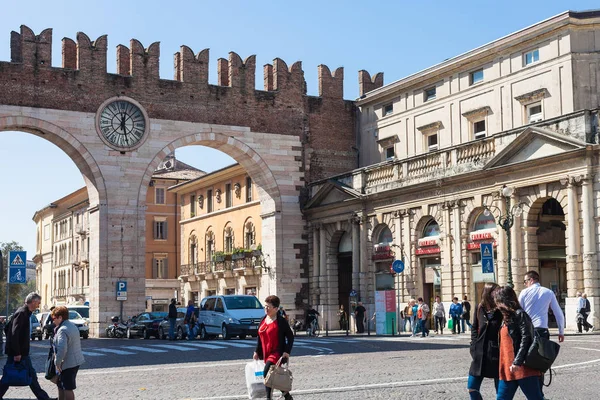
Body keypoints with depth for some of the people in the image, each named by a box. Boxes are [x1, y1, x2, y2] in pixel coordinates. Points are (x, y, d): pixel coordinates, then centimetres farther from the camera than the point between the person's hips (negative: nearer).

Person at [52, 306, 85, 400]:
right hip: (76, 361, 10)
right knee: (61, 385, 22)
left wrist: (57, 362, -18)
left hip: (68, 363, -10)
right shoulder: (73, 326, 11)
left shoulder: (62, 330, -20)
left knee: (67, 388, -2)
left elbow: (62, 349, -31)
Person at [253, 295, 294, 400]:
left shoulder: (281, 321, -8)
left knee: (267, 373, -23)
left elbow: (290, 337, -6)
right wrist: (257, 352, 14)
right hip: (266, 354, 7)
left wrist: (287, 352, -15)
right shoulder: (263, 320, 11)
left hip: (277, 353, -7)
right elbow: (260, 337, 19)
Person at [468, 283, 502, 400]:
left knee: (501, 390, 5)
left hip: (497, 354, -4)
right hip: (480, 355, 4)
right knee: (472, 387, 6)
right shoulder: (479, 309, 4)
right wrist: (474, 349, 2)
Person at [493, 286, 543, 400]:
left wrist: (517, 362, -20)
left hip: (523, 368, -9)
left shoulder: (519, 314, -7)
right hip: (507, 369, 9)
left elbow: (525, 338, -15)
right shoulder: (506, 317, 18)